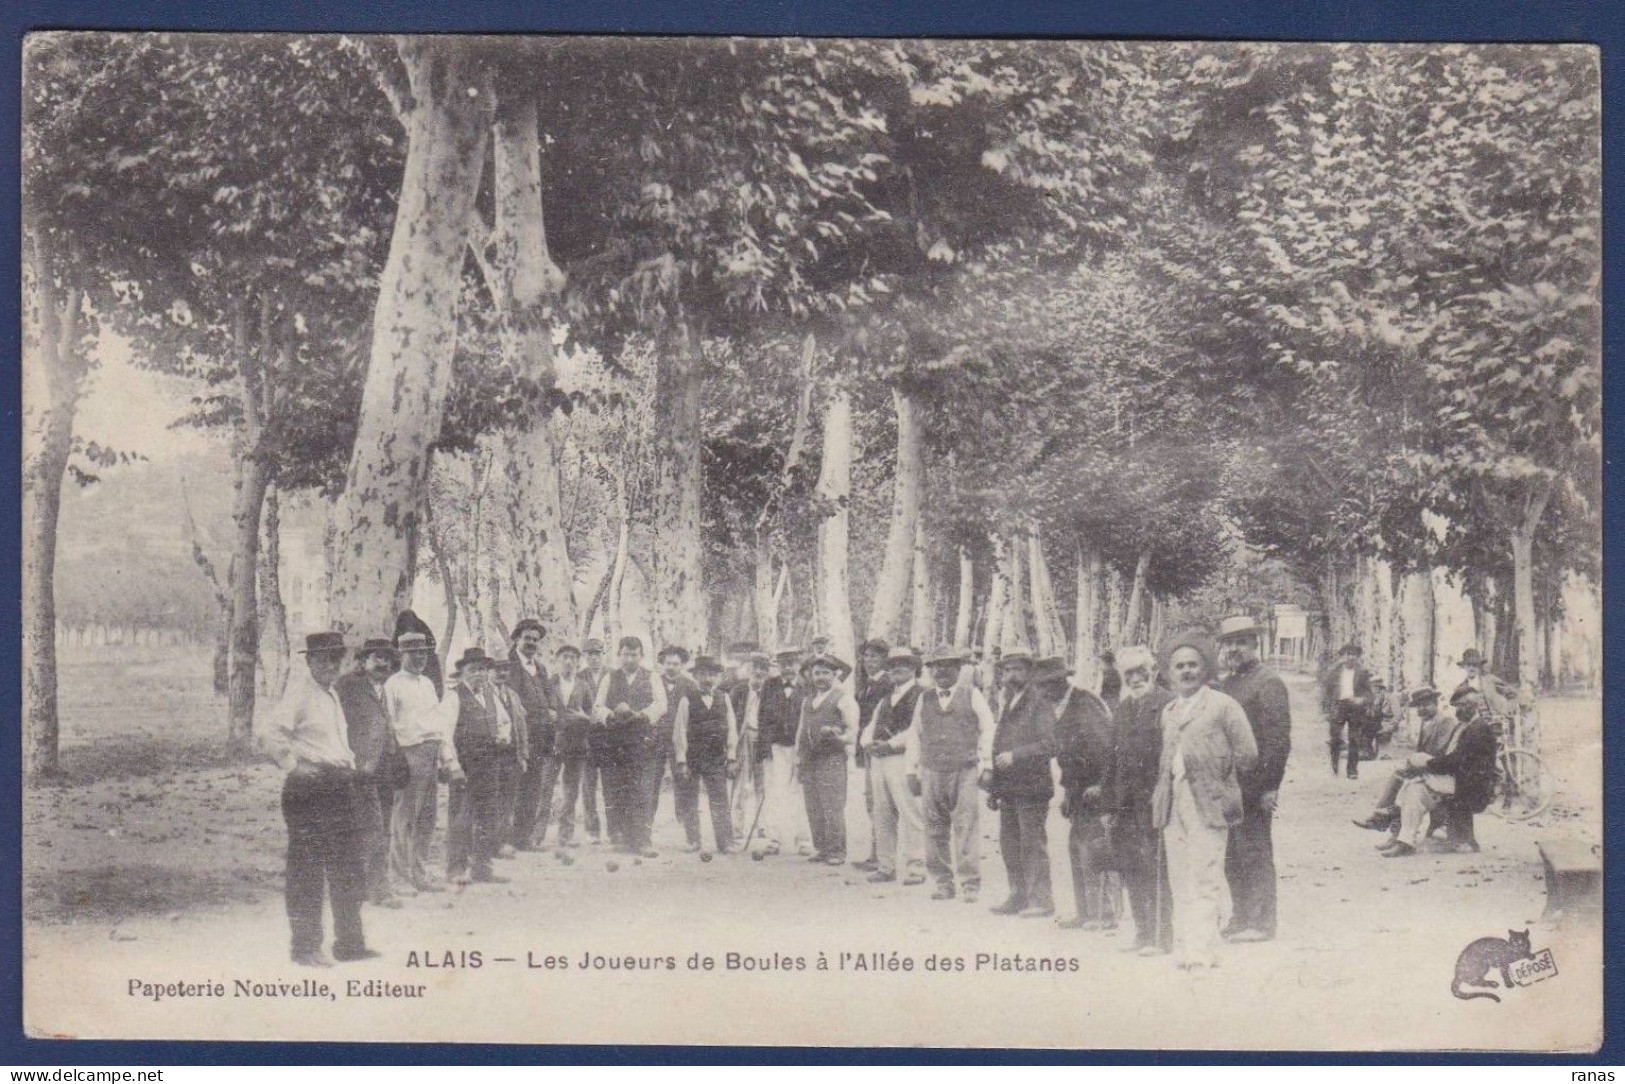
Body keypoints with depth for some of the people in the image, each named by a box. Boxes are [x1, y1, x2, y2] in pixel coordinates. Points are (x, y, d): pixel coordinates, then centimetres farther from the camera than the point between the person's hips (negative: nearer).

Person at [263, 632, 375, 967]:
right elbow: (274, 736, -20)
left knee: (347, 868, 12)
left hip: (339, 786, 9)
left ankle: (349, 942, 20)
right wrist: (294, 766, -15)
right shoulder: (300, 691, -10)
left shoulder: (332, 693, 17)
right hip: (308, 789, -9)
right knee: (307, 870, -3)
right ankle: (305, 947, 4)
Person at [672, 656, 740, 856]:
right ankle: (693, 843, 13)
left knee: (720, 802, -3)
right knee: (689, 804, 4)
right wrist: (681, 761, -8)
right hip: (691, 757, -2)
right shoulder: (687, 700, -3)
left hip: (716, 758, 2)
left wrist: (732, 757, 2)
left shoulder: (724, 699, 7)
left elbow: (731, 729, 8)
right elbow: (679, 732, -4)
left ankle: (726, 844, -2)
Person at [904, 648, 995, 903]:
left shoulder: (972, 695, 5)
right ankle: (943, 883, 12)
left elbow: (987, 730, 5)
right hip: (931, 774, 3)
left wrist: (987, 765, -1)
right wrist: (912, 770, 14)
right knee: (935, 830, 4)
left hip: (965, 771, -3)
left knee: (966, 828, -8)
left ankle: (970, 884, -3)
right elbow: (915, 735, 17)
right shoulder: (924, 699, 14)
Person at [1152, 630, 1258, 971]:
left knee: (1204, 883, -9)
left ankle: (1200, 951, -10)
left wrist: (1218, 778, 0)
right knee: (1180, 884, 8)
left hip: (1207, 807, -6)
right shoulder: (1169, 711, 19)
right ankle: (1185, 949, 12)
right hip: (1173, 808, 6)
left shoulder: (1223, 705, 0)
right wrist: (1163, 789, 12)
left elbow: (1247, 754, -2)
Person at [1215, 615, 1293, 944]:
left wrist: (1270, 785, -18)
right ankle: (1241, 918, 20)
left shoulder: (1268, 682, -8)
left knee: (1255, 852, -4)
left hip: (1254, 785, -8)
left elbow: (1279, 737, -13)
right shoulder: (1226, 684, 17)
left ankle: (1260, 923, 2)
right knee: (1232, 855, 12)